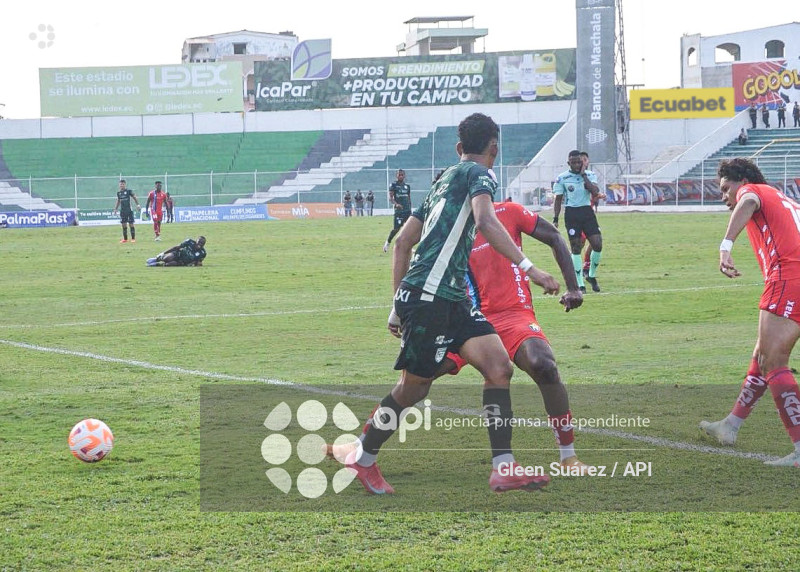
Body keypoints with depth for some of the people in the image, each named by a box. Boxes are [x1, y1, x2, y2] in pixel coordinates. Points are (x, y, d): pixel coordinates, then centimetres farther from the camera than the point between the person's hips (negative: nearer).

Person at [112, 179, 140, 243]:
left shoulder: (129, 191, -5)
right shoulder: (119, 193, 9)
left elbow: (134, 198, -1)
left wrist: (138, 205, -12)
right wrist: (115, 209, 17)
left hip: (129, 210, -4)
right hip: (122, 211, 4)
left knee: (131, 224, -4)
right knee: (124, 225, 5)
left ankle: (133, 238, 1)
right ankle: (125, 239, 13)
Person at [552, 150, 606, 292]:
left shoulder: (590, 175, 4)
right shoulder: (562, 178, 0)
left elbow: (595, 192, -13)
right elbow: (558, 200, 4)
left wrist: (583, 175, -11)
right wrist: (555, 218, -3)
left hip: (587, 212, 2)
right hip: (571, 213, -2)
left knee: (597, 244, -8)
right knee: (576, 247, -4)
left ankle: (592, 275, 15)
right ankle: (580, 284, 1)